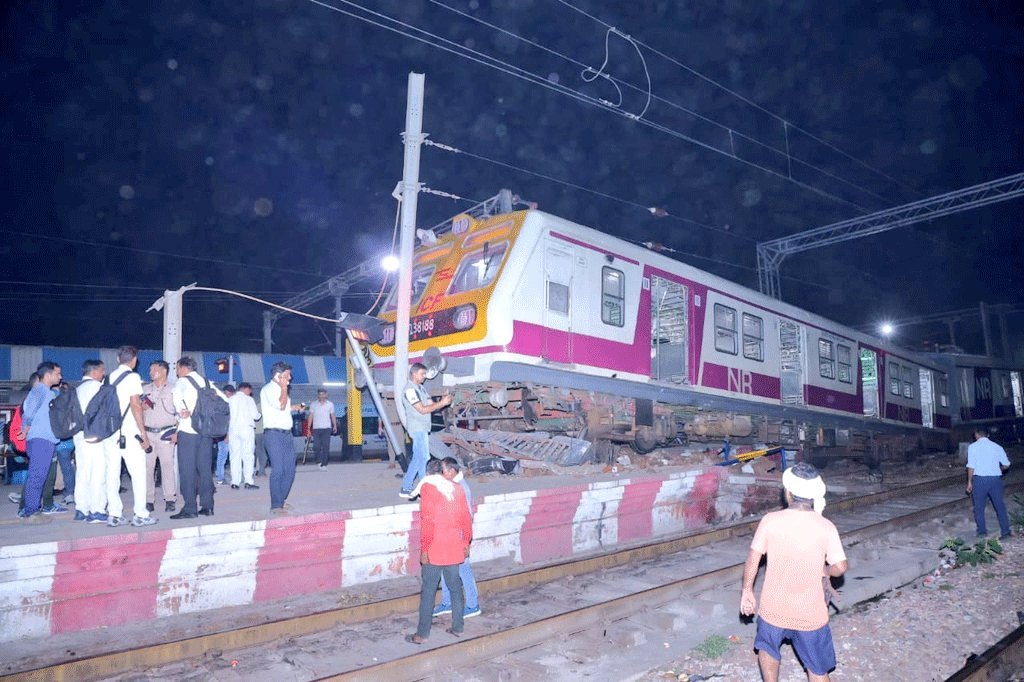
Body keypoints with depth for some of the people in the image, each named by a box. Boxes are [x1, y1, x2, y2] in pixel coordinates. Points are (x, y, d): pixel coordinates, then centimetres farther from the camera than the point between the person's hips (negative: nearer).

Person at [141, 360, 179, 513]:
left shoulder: (173, 390, 6)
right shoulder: (145, 389, 18)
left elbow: (179, 412, 4)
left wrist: (176, 431, -10)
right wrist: (142, 407, -1)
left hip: (166, 433, -3)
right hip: (147, 433, 3)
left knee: (168, 465, -7)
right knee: (147, 466, -1)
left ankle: (170, 499, -1)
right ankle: (149, 500, 5)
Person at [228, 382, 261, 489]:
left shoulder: (230, 400, 9)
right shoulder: (249, 400, -1)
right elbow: (255, 416, -4)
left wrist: (226, 433, 20)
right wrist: (259, 414, 18)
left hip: (233, 430, 4)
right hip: (246, 429, -4)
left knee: (235, 456, 6)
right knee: (248, 455, -2)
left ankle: (234, 482, 3)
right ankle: (248, 482, -7)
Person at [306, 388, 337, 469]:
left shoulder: (330, 404, 10)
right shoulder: (313, 404, 8)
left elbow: (333, 416, 13)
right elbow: (310, 416, 8)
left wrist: (335, 425, -1)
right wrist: (308, 428, 2)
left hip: (327, 428, 0)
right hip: (316, 428, 0)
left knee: (326, 447, -5)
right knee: (316, 447, -7)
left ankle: (324, 464, 0)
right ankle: (319, 461, 14)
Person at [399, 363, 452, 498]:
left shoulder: (420, 388, 17)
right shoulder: (410, 389, -12)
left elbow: (431, 405, 13)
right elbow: (423, 410, -18)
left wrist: (444, 402, -6)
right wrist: (442, 403, -16)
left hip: (423, 429, 9)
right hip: (417, 429, -9)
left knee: (417, 459, 12)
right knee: (424, 459, -8)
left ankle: (406, 489, 18)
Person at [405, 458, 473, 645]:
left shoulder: (427, 488, -10)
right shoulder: (457, 489, 7)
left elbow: (428, 521, -16)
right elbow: (466, 518, 10)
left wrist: (424, 549, -12)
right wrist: (466, 542, 18)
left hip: (434, 551, -5)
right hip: (455, 549, 5)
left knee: (428, 592, 2)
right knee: (456, 588, 14)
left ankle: (422, 634, 9)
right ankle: (458, 627, 23)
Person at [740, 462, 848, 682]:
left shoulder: (770, 521, -15)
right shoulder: (826, 527, -15)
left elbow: (753, 558, -9)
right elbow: (840, 567, -12)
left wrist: (747, 591, 4)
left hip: (773, 608, 0)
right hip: (810, 614, 0)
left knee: (767, 648, 29)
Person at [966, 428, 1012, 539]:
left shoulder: (972, 447, -1)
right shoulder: (997, 446, 7)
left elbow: (971, 466, -6)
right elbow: (1006, 464, 8)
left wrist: (969, 482, 1)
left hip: (980, 479, -3)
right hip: (996, 479, 3)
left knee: (979, 507, 9)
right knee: (1000, 506, 11)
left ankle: (982, 531, 13)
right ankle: (1005, 531, 11)